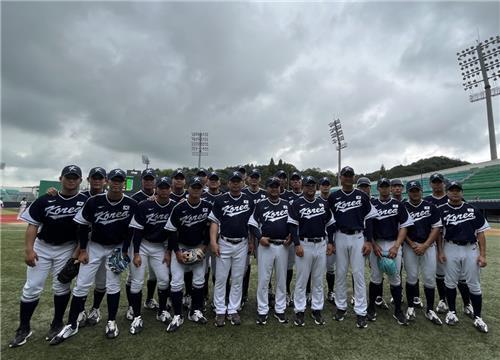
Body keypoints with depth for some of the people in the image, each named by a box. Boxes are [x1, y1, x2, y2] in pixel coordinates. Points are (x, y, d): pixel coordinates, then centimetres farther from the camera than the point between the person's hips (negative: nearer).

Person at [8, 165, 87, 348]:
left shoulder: (85, 202, -10)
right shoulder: (45, 200, -7)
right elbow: (33, 224, -4)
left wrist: (78, 251, -12)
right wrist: (29, 249, -12)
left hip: (67, 249, -1)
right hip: (42, 247, 2)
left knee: (61, 287, 6)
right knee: (32, 287, 4)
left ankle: (57, 323, 25)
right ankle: (24, 328, 22)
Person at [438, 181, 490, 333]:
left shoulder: (473, 210, 2)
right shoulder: (441, 211, -2)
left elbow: (480, 233, 3)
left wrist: (482, 254, -3)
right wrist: (440, 251, -5)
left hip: (471, 249, 1)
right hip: (451, 249, -1)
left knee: (474, 285, 7)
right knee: (450, 282, 9)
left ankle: (477, 317, 22)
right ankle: (452, 311, 25)